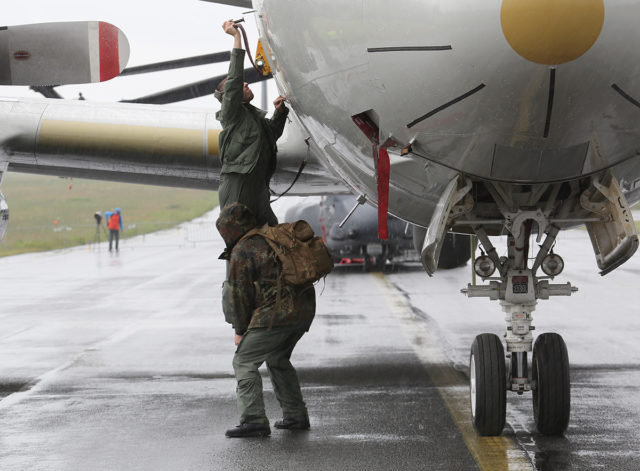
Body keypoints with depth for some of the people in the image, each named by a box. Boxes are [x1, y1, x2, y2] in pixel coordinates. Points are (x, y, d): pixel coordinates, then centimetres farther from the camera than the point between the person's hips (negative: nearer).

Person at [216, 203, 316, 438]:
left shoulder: (241, 252, -6)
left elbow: (240, 295, -3)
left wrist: (240, 330, 8)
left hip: (276, 313, -9)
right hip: (305, 310, 9)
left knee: (244, 362, -1)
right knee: (278, 360, 25)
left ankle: (254, 420, -11)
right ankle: (296, 416, 25)